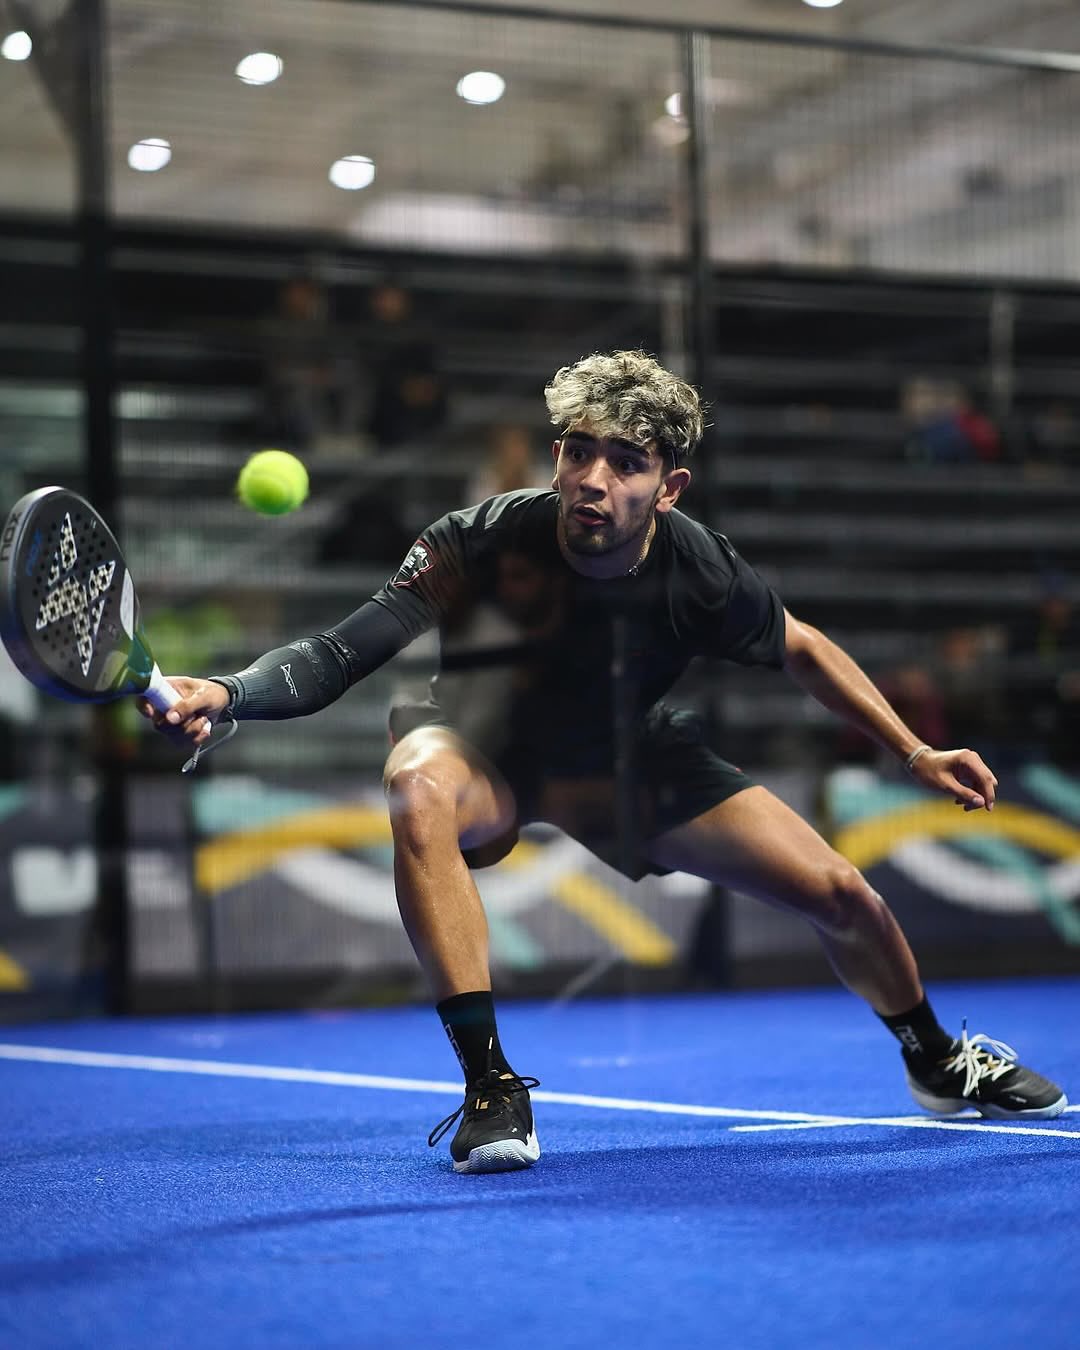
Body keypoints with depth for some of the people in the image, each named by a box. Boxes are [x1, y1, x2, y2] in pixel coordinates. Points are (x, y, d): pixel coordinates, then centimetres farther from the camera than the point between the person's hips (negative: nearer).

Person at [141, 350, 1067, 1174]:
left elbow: (802, 649, -3)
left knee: (843, 897, 0)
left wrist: (915, 752, 0)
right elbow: (338, 656, -39)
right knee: (417, 790, -41)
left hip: (633, 763, 3)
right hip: (491, 748, -3)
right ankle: (490, 1083, -34)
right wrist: (226, 695, -58)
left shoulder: (698, 574, -25)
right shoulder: (484, 544, -34)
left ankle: (937, 1061, 35)